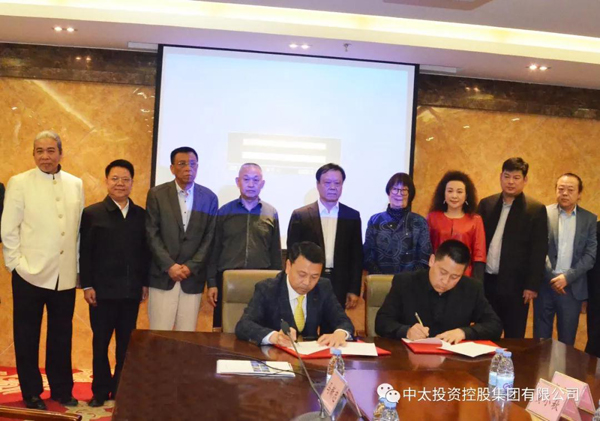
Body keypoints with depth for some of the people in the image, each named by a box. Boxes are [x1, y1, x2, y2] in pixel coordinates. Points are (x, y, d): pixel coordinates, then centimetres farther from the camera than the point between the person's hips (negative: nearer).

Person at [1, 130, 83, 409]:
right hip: (30, 273, -2)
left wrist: (80, 266, 5)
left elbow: (80, 228, 8)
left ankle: (62, 389, 24)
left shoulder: (75, 184, 7)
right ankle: (31, 394, 22)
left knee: (61, 336, 11)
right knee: (27, 338, 8)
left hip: (66, 275, 3)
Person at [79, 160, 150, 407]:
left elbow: (145, 251, 8)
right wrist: (87, 285, -8)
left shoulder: (141, 215, 7)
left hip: (131, 290, 2)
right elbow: (84, 253, -3)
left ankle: (121, 390, 20)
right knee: (101, 342, 8)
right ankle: (100, 391, 19)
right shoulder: (92, 213, 1)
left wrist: (145, 283, 4)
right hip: (102, 290, -2)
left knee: (127, 343, 9)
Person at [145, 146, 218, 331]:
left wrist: (191, 267, -7)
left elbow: (209, 238, 3)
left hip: (193, 277, 1)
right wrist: (169, 266, -11)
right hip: (162, 275, -1)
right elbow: (152, 234, -2)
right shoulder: (157, 194, 2)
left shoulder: (209, 197, 6)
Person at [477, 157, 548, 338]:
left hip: (515, 284, -3)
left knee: (513, 338, 6)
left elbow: (539, 251, -5)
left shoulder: (536, 209, -4)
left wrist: (532, 285, -9)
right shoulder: (486, 204, 7)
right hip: (486, 281, 3)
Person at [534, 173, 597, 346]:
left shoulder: (589, 219, 5)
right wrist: (550, 277, -11)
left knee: (567, 338, 8)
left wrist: (567, 277, -11)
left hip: (573, 287, 1)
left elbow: (590, 255, -1)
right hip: (545, 284, -1)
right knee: (541, 337, 6)